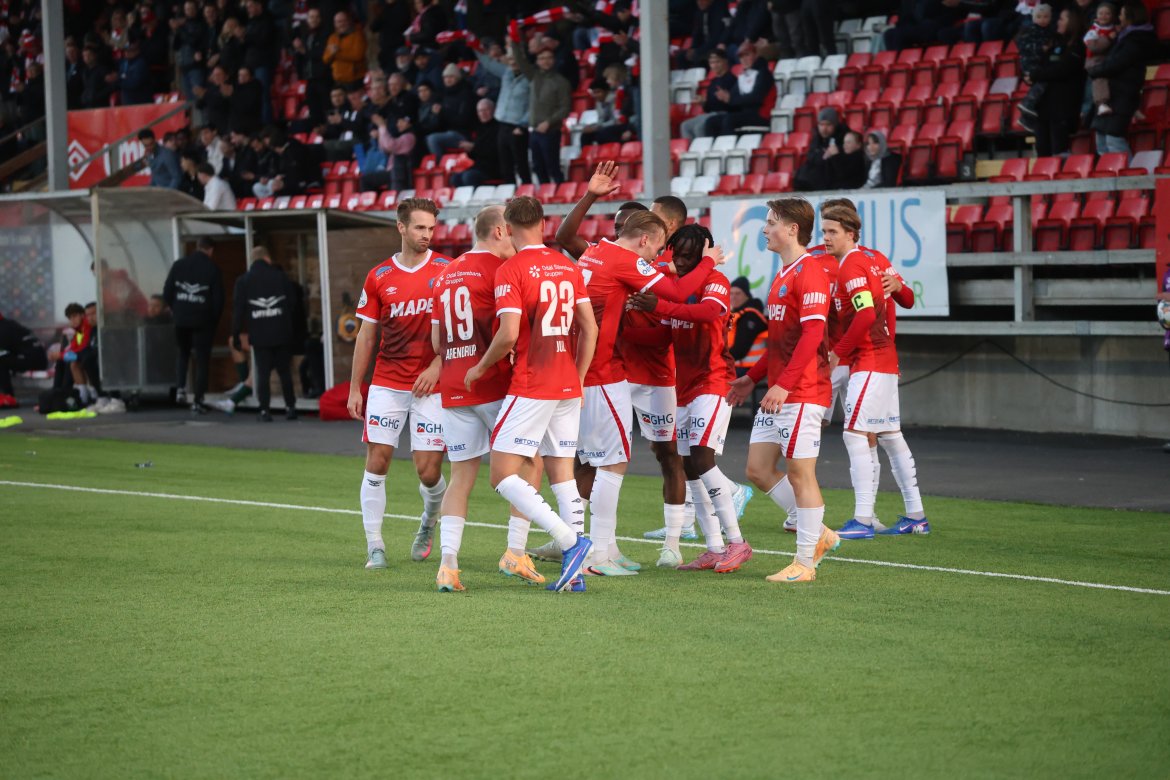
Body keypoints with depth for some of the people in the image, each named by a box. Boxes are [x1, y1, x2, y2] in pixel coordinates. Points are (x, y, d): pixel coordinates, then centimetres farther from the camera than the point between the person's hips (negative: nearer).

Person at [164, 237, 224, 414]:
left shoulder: (179, 265, 2)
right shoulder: (212, 268, -6)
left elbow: (167, 292, 1)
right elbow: (218, 298, -7)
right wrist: (214, 318, 7)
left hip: (181, 319, 3)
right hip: (203, 320, -3)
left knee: (183, 354, 24)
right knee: (202, 359, 5)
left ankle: (180, 388, 4)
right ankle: (197, 401, 1)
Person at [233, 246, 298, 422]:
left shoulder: (243, 282, 1)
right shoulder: (280, 277, 2)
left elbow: (238, 310, -1)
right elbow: (293, 304, 3)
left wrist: (236, 335, 4)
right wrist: (292, 327, 14)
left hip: (259, 336, -1)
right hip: (282, 334, 1)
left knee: (262, 374, 2)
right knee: (284, 371, 11)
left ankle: (264, 411, -3)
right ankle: (290, 407, 10)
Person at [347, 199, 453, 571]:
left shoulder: (447, 270, -1)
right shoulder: (379, 277, 4)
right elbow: (366, 335, 9)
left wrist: (437, 365, -12)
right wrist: (354, 388, 7)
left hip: (431, 383, -2)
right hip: (386, 383, 2)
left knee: (428, 470, -4)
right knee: (376, 462, -4)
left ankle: (429, 521, 28)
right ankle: (374, 545, 3)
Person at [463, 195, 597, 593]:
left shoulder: (510, 270, -10)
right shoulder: (569, 267, 10)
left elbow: (508, 336, -19)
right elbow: (590, 329, 10)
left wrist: (480, 368, -2)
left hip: (530, 388, -7)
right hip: (568, 387, 7)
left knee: (503, 477, -4)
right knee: (562, 474, 10)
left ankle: (571, 542, -16)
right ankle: (574, 571, 5)